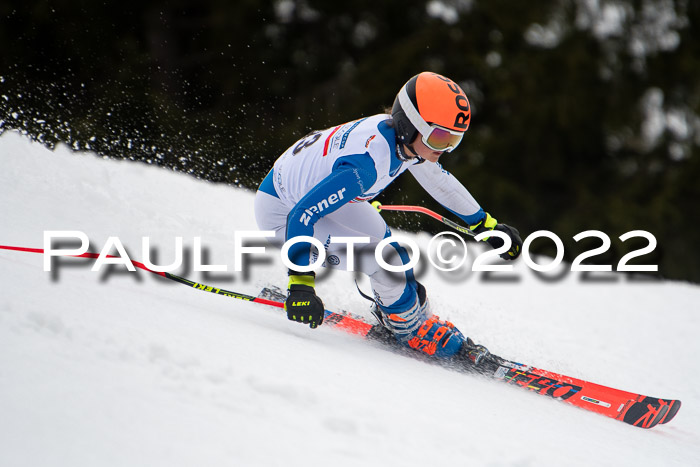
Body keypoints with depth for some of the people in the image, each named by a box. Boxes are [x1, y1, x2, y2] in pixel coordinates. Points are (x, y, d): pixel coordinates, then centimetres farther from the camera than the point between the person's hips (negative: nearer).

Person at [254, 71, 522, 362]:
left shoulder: (405, 138, -12)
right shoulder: (366, 164, -38)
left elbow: (439, 181, 9)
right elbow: (301, 216, -40)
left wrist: (486, 224, 17)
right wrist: (300, 284, -43)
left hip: (315, 188, 8)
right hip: (283, 212, -8)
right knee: (385, 262, -15)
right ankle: (417, 333, 6)